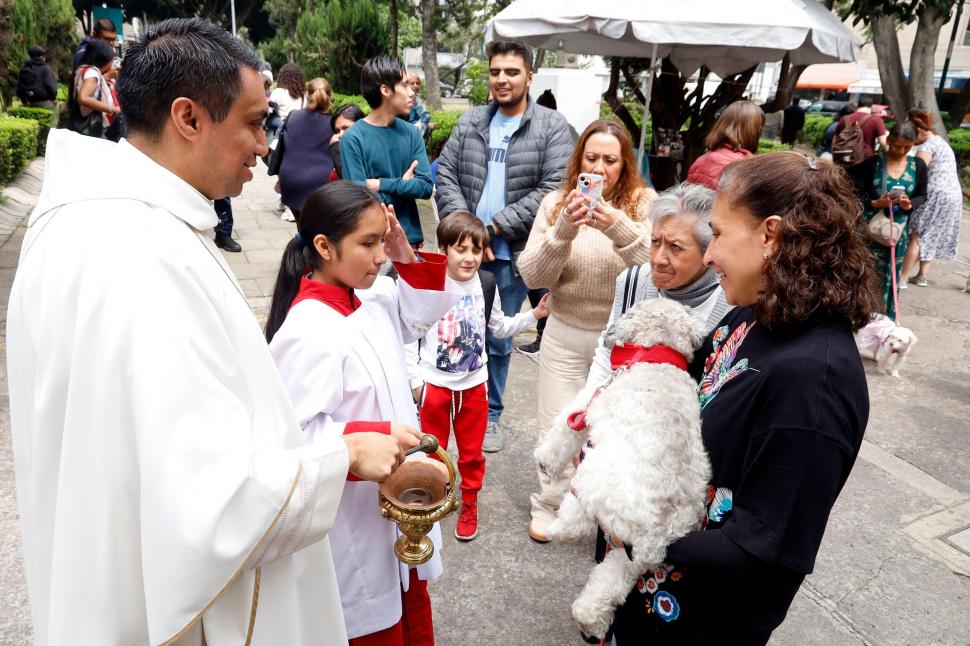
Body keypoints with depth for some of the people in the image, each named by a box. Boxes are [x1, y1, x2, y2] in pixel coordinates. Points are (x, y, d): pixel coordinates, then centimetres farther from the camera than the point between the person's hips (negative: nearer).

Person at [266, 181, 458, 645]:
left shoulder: (372, 300, -2)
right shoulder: (308, 333, -27)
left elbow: (422, 311, 14)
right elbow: (299, 433, -28)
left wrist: (407, 258, -2)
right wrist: (378, 435, -33)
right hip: (354, 517, -8)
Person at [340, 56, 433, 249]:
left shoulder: (411, 133, 3)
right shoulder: (353, 138, -11)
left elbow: (426, 186, -5)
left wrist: (382, 184, -14)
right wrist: (403, 185, -8)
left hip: (408, 238, 4)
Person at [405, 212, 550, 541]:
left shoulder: (486, 284, -3)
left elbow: (500, 328, 10)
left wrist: (534, 314, 0)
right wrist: (415, 380, -5)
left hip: (474, 384, 3)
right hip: (434, 384, -2)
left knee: (472, 451, 15)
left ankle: (469, 504, 35)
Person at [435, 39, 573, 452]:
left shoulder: (552, 128, -3)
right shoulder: (470, 123, 9)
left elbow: (553, 188, -11)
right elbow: (445, 175, 5)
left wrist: (496, 226, -15)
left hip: (512, 254, -3)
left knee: (497, 340, 10)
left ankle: (490, 415, 29)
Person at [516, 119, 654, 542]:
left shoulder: (644, 203, -7)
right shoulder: (556, 203, -5)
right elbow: (532, 276, -10)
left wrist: (622, 230, -34)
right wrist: (563, 231, -26)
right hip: (566, 335, 1)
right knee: (557, 426, 10)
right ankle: (548, 504, 34)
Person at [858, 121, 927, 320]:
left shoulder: (918, 166, 1)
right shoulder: (872, 163, -7)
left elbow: (922, 196, 8)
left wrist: (910, 204, -13)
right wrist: (875, 203, -19)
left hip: (899, 229, 3)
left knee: (891, 275, 8)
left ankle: (886, 318, 21)